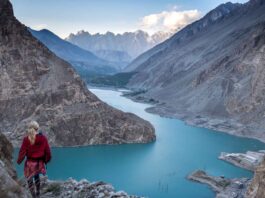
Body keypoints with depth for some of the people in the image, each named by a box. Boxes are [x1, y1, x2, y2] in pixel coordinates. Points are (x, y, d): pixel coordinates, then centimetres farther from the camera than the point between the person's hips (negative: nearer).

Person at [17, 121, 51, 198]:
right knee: (37, 177, 30)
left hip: (30, 163, -4)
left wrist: (19, 161, 8)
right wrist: (46, 160, 16)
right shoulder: (43, 138, -8)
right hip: (40, 162, 4)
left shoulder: (26, 139, -14)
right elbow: (47, 151, -2)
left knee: (30, 180, 11)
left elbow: (22, 151, -10)